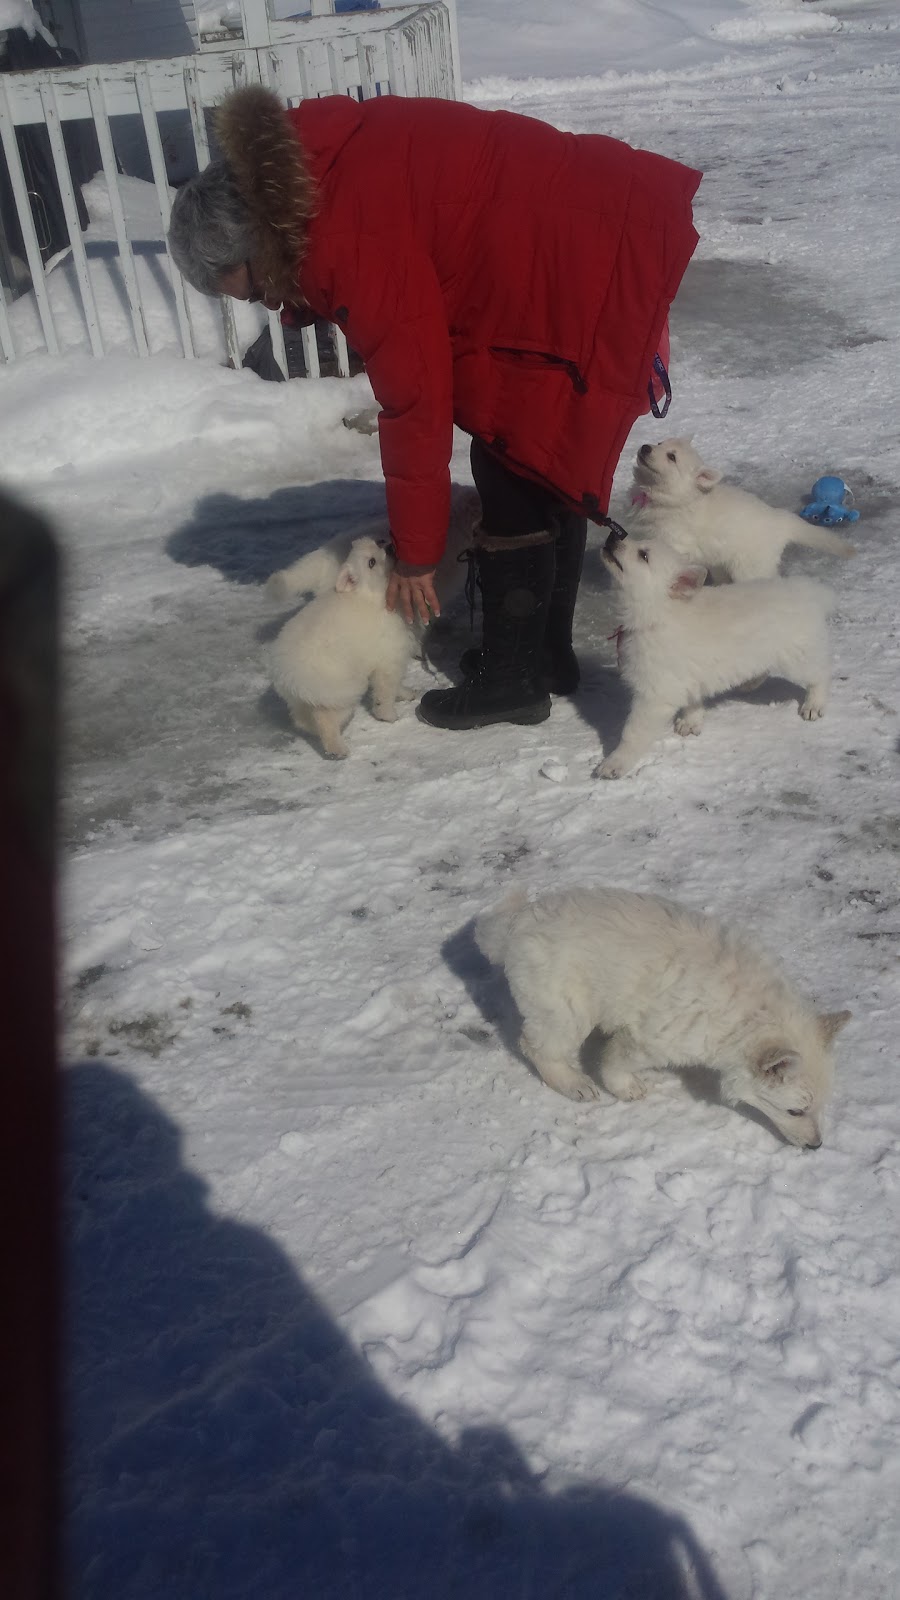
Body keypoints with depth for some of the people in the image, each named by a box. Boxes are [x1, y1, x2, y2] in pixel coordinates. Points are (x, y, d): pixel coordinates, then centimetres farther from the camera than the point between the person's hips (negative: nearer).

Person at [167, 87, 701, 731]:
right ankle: (550, 652, 26)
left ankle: (512, 680, 6)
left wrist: (416, 555, -12)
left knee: (513, 478, -5)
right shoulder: (331, 163, 5)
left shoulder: (351, 240, -22)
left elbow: (416, 398, -20)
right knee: (546, 469, 15)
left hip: (581, 265, -10)